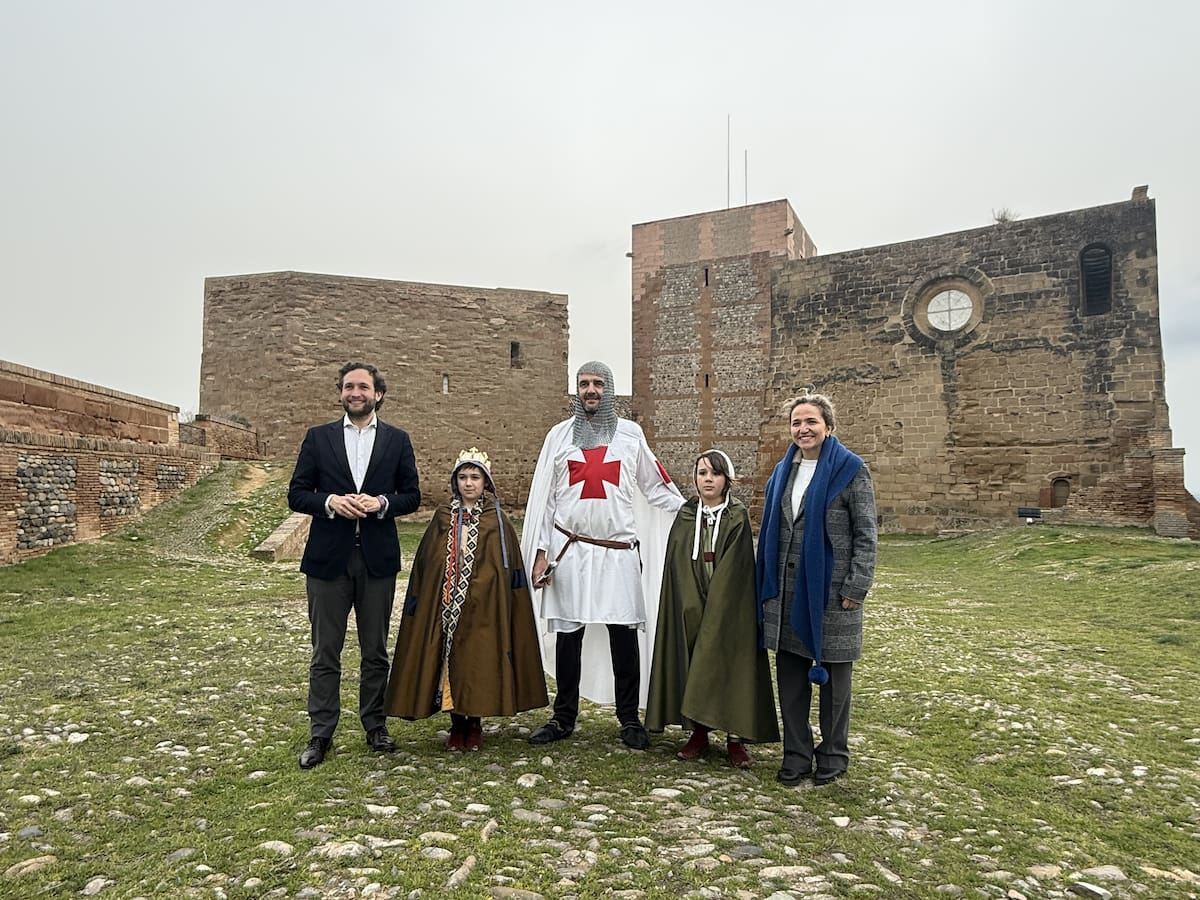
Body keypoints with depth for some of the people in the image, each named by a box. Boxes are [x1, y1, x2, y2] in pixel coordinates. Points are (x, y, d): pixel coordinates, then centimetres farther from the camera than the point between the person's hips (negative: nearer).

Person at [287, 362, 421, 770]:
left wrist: (381, 502, -13)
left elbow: (412, 495, 6)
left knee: (375, 651, 11)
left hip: (378, 557, 1)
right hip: (328, 557, 0)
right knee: (325, 653, 6)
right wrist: (330, 502, -15)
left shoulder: (397, 440, 6)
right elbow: (296, 493, 3)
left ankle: (375, 725, 25)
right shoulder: (318, 437, 5)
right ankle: (320, 735, 17)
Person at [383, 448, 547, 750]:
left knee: (478, 664, 2)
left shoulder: (497, 521, 1)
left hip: (483, 608, -1)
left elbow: (510, 571, 1)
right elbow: (425, 563, 7)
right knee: (449, 662, 5)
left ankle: (474, 724, 21)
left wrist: (500, 607, -3)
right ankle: (457, 725, 22)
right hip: (445, 606, 2)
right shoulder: (443, 517, 5)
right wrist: (418, 602, 3)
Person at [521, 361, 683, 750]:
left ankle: (630, 718, 15)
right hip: (569, 549, 1)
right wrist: (540, 552, 1)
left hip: (619, 552, 0)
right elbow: (543, 496, 7)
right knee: (568, 634, 6)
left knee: (625, 634, 2)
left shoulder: (630, 433, 8)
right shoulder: (560, 434, 8)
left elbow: (655, 487, 14)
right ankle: (564, 718, 20)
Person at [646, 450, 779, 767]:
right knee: (694, 665, 5)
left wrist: (713, 609, -15)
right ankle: (698, 732, 17)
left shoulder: (738, 517, -1)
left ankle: (735, 738, 9)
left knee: (730, 667, 0)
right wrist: (694, 610, -9)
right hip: (689, 608, 2)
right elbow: (679, 567, 1)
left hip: (731, 608, -2)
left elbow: (735, 568, -8)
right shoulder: (685, 516, 5)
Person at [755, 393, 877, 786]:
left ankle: (833, 754, 25)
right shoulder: (783, 471, 11)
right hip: (787, 589, 5)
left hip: (831, 588, -5)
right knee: (790, 674, 9)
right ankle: (796, 753, 23)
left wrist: (856, 586, -13)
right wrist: (767, 585, 11)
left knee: (833, 676, 9)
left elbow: (866, 534, -7)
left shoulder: (850, 470, -6)